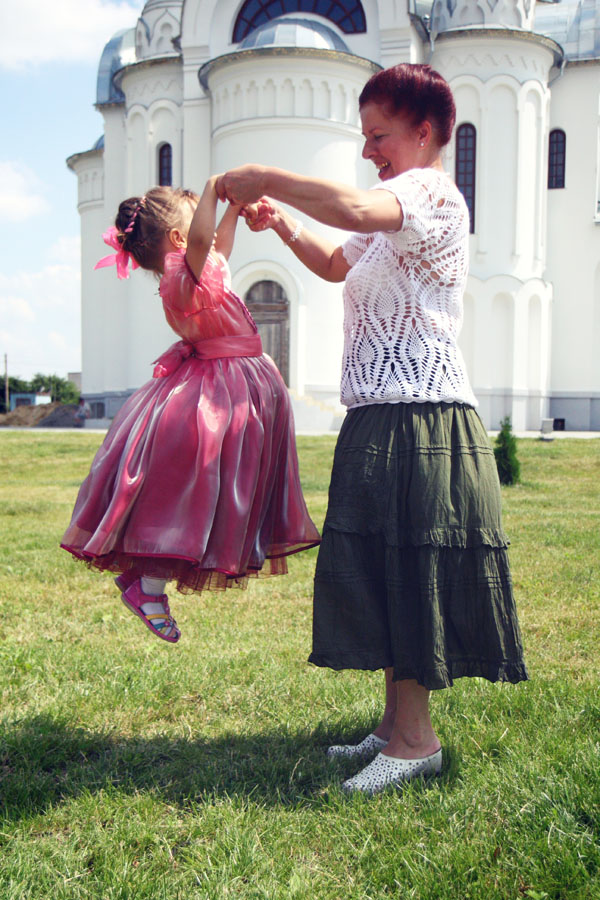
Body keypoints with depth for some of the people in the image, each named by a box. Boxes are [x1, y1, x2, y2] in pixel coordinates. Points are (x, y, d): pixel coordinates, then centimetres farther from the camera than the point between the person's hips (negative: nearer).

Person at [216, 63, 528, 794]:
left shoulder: (432, 194, -11)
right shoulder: (396, 214, 22)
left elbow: (355, 209, -32)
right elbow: (338, 264, 33)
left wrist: (264, 177, -19)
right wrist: (283, 222, 15)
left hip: (418, 421, -10)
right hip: (382, 419, 10)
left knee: (403, 577, -5)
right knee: (382, 577, 12)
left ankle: (415, 740, 6)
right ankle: (397, 724, 22)